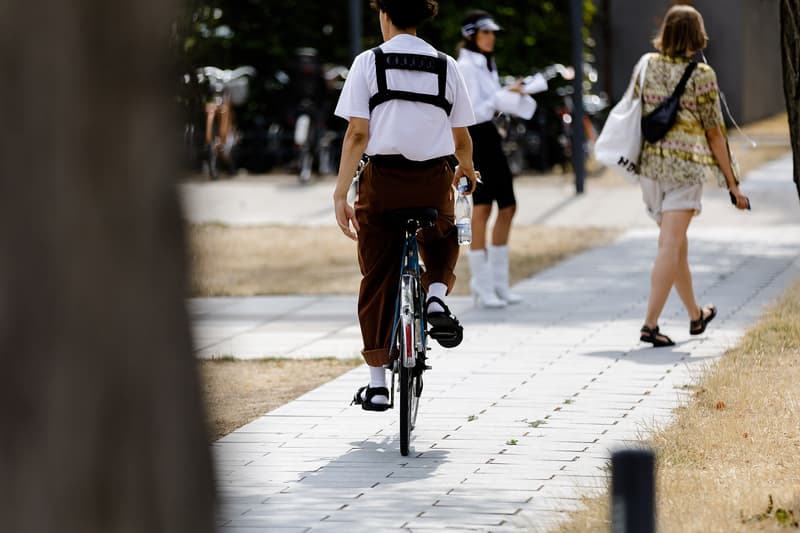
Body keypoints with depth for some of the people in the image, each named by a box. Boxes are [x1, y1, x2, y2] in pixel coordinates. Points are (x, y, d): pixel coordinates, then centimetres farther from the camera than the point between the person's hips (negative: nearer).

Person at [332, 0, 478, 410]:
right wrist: (466, 171, 30)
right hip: (433, 182, 2)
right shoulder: (446, 67, 4)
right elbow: (462, 140, 8)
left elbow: (357, 134, -9)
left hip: (382, 180, -1)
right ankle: (437, 296, 3)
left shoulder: (369, 63, -3)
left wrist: (341, 195, -7)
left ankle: (377, 384, 9)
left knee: (377, 280, 9)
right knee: (441, 239, 33)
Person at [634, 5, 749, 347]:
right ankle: (650, 324, -15)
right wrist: (732, 184, 2)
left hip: (649, 162, 5)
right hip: (686, 164, -5)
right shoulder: (702, 75, -9)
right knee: (670, 247, -6)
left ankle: (696, 316, 34)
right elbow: (714, 134, -5)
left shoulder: (648, 66, 3)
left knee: (676, 242, 18)